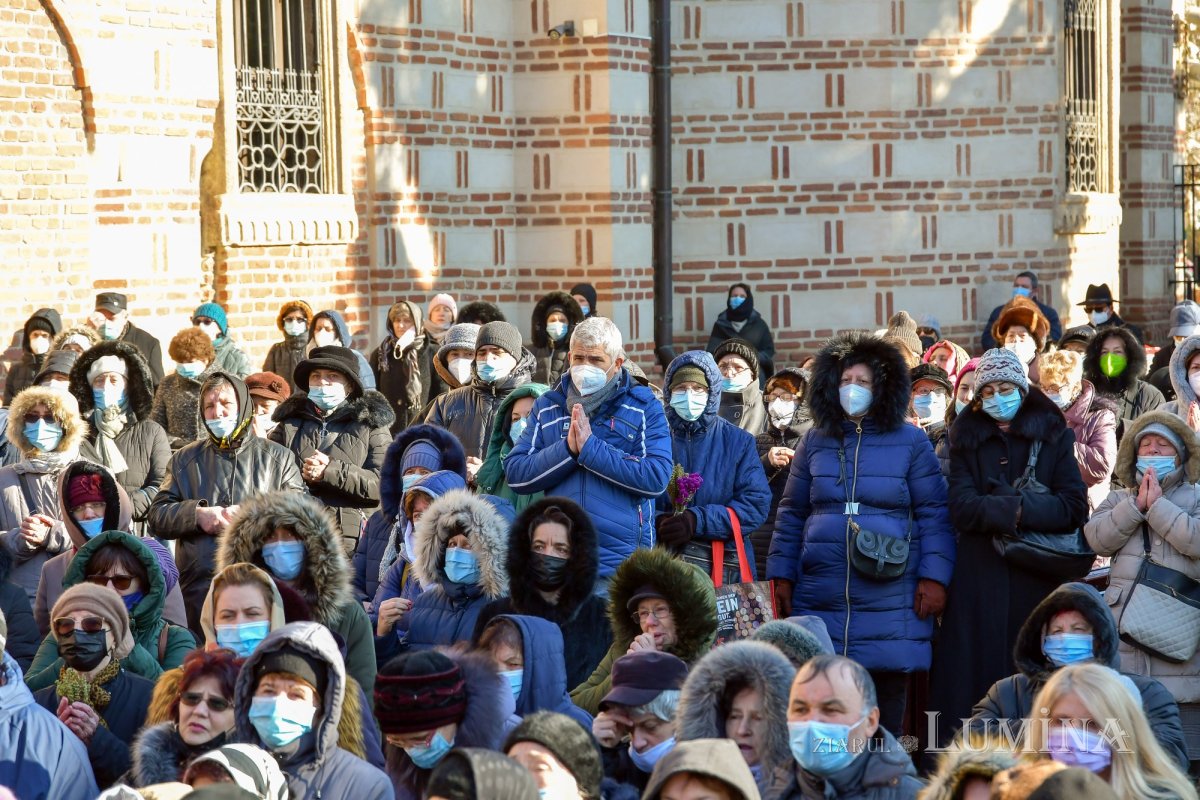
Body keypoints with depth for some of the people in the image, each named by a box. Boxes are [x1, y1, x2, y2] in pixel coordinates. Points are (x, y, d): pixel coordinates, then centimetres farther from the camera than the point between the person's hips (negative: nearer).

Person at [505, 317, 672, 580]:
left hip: (622, 561, -2)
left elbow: (657, 478, -10)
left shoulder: (644, 407, 3)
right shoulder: (547, 407, 11)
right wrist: (567, 449, -12)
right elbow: (515, 476, 3)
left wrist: (590, 447, -13)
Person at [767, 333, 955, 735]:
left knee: (886, 700, -1)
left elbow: (933, 514, 2)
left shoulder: (911, 442, 6)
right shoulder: (815, 443, 14)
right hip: (820, 595, 2)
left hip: (890, 598, -2)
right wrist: (781, 574, 8)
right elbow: (791, 515, 17)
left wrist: (935, 577, -7)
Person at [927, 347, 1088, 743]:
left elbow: (1075, 506, -3)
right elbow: (961, 509, -4)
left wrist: (1008, 509, -13)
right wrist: (1018, 508, -15)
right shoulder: (966, 440, 10)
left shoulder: (1054, 437, 9)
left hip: (1037, 578, 0)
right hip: (980, 579, 0)